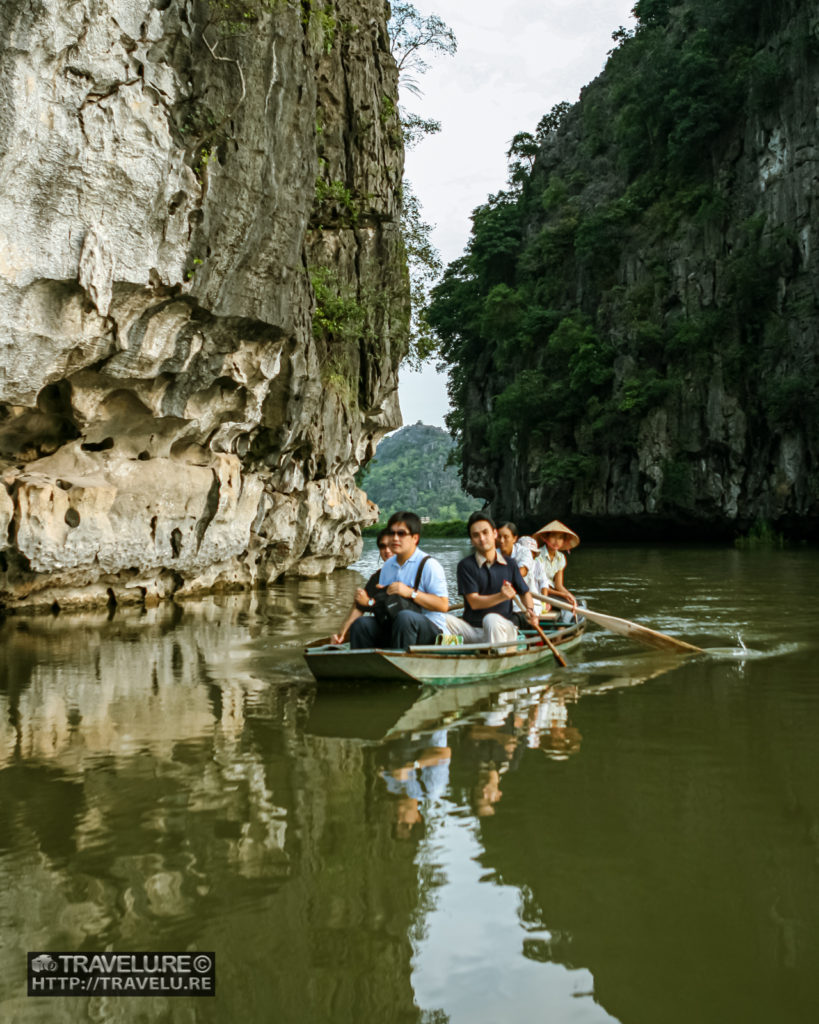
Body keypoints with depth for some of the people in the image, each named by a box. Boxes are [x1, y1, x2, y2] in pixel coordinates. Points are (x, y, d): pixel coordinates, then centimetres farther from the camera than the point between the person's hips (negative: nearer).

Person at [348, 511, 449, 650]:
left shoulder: (429, 565, -6)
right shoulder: (387, 566, 16)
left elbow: (443, 605, -15)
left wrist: (411, 593, -19)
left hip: (429, 629, -6)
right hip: (392, 627, 6)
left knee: (404, 617, -38)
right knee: (361, 624, -18)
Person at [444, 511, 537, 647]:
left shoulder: (510, 564, 8)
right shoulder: (466, 565, -1)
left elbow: (524, 592, 22)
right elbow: (474, 602, -8)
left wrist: (530, 610, 0)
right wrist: (501, 596, -22)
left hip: (504, 628, 0)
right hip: (471, 629, 0)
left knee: (492, 619, -36)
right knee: (445, 620, -29)